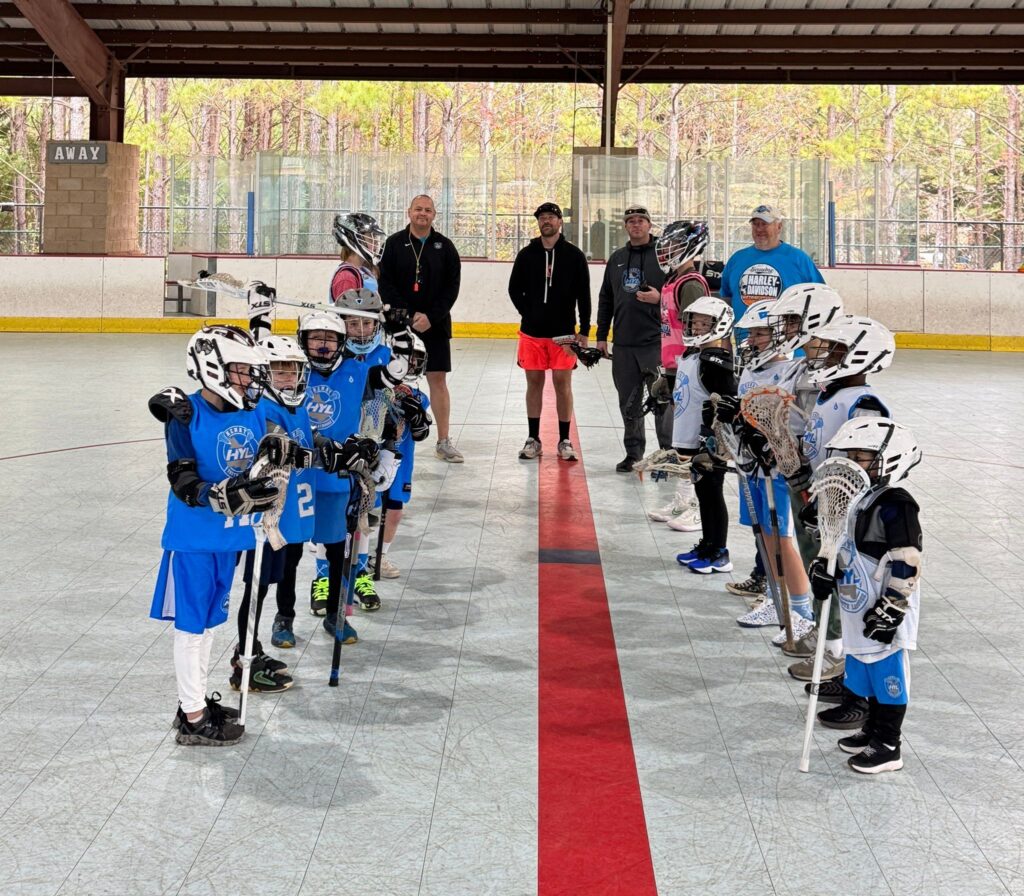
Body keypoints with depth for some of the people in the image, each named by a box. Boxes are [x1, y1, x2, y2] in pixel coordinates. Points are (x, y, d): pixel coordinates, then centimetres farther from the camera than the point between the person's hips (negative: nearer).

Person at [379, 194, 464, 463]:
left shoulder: (445, 246, 4)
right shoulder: (394, 244, 1)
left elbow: (452, 286, 0)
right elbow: (385, 284, -5)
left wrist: (431, 317, -12)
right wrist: (408, 315, -14)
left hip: (436, 325, 1)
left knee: (438, 380, 1)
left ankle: (443, 442, 6)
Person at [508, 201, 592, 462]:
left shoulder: (574, 255, 0)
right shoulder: (527, 254, 5)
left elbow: (583, 295, 0)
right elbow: (514, 289, 11)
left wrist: (584, 330, -3)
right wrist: (529, 313, -1)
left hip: (563, 333, -2)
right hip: (532, 332, 2)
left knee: (563, 384, 1)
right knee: (534, 383, 7)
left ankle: (564, 441, 9)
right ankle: (533, 439, 15)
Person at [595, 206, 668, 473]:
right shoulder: (617, 258, 15)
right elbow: (606, 298, 19)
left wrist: (660, 298, -19)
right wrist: (601, 335, 15)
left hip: (656, 341, -5)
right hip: (623, 343, 5)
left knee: (662, 400, -3)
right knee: (629, 402, 9)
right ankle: (633, 453, 18)